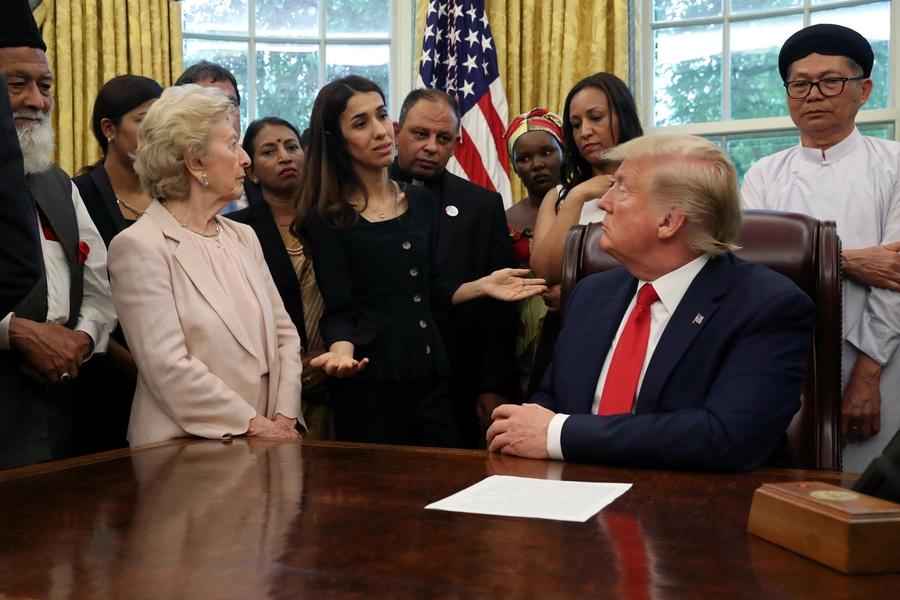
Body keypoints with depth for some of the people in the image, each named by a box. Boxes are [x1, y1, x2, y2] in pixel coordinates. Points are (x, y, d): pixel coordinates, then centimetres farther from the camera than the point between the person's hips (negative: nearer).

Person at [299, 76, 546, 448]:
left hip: (431, 378, 5)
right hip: (370, 387, -5)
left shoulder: (420, 201, 12)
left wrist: (482, 285, 1)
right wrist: (342, 351, -27)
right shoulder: (327, 219, -4)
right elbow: (340, 312, -8)